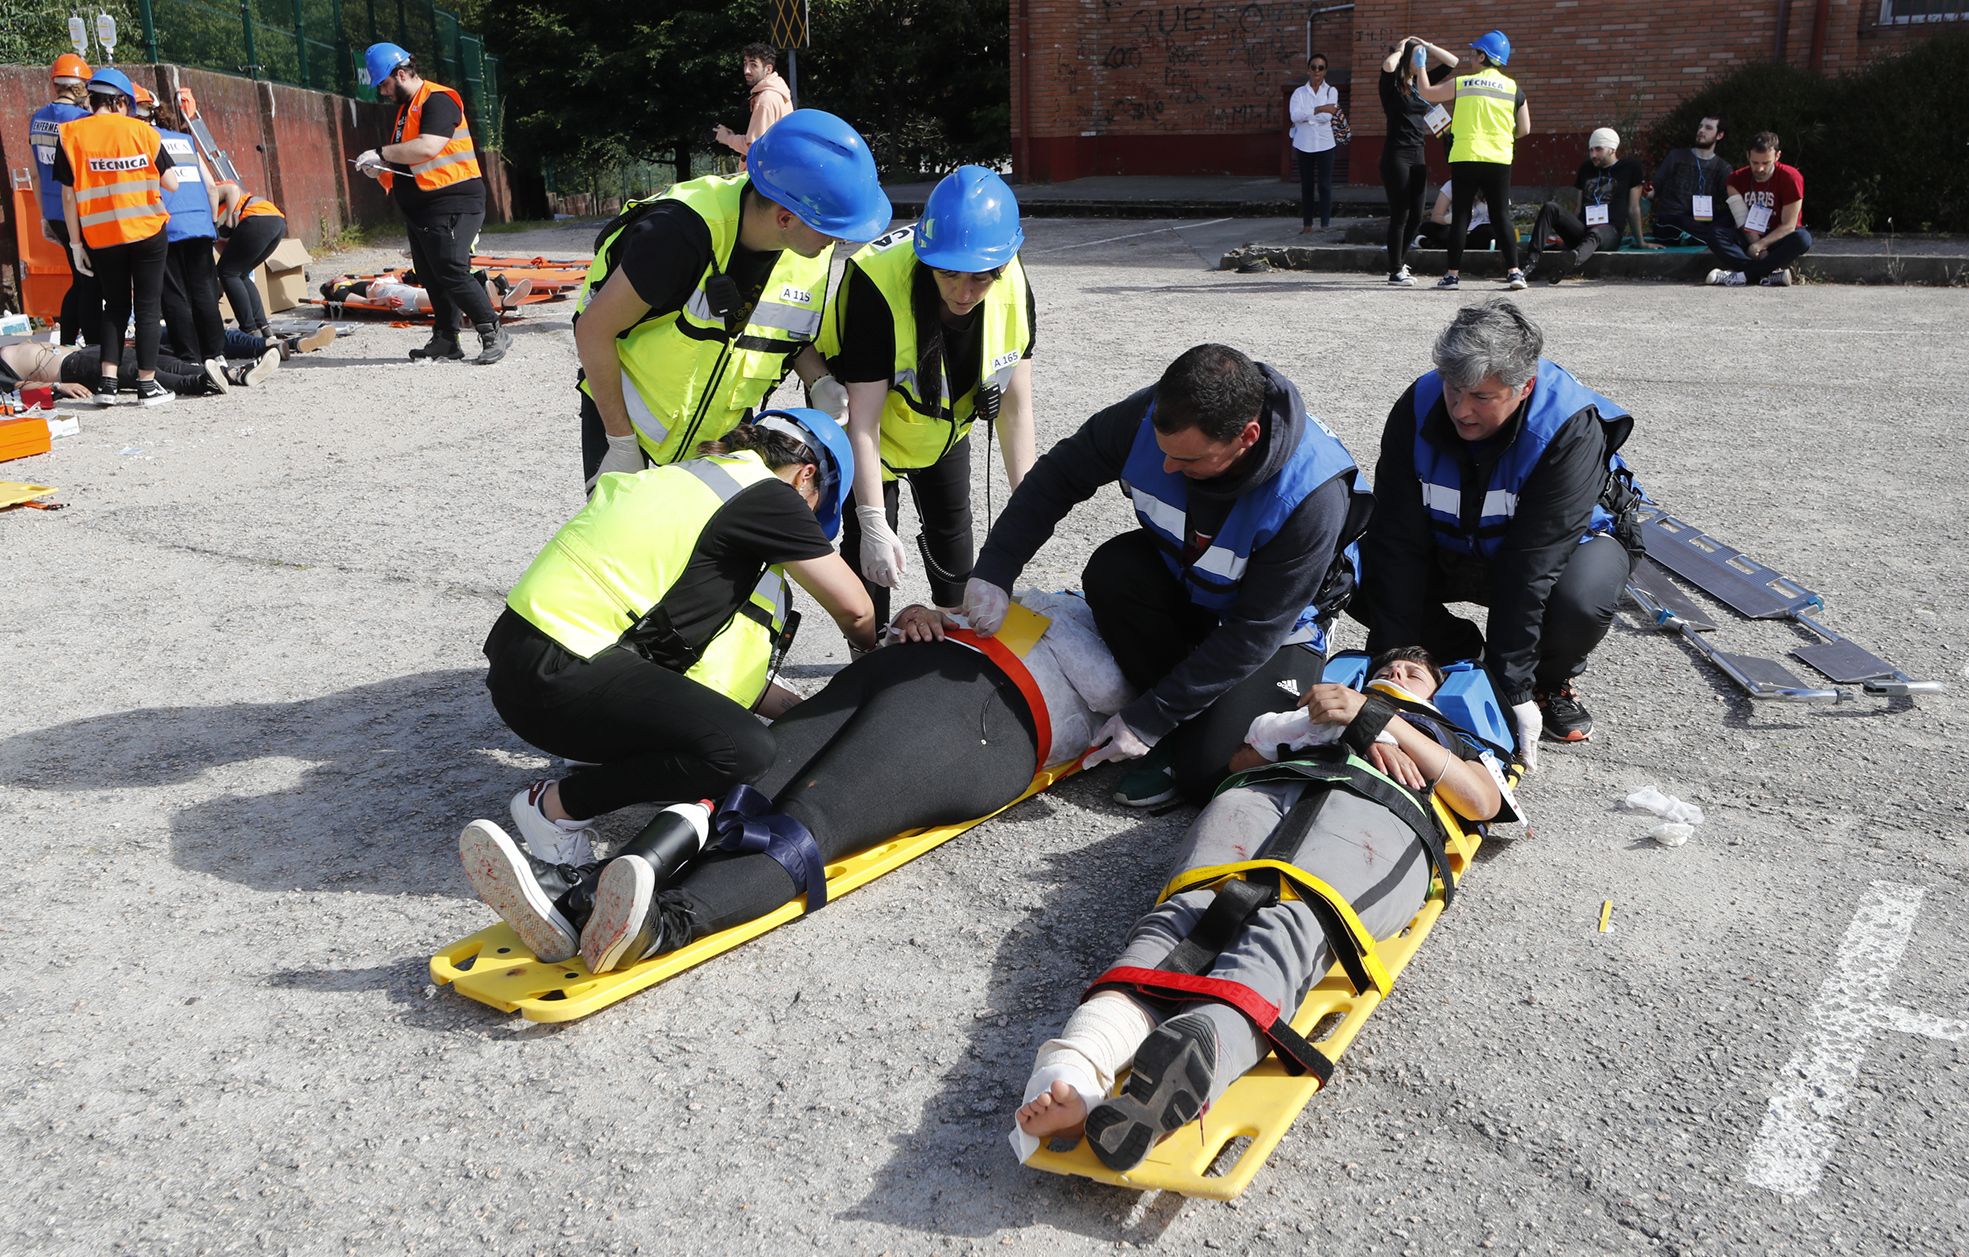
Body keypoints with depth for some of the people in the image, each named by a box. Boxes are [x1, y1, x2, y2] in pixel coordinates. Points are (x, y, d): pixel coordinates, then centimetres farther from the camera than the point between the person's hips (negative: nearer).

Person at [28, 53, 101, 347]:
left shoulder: (37, 119, 10)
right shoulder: (82, 119, -14)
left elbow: (37, 174, 15)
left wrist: (45, 216, 22)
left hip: (54, 212, 8)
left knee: (80, 281, 18)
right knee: (91, 285, -2)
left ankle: (65, 345, 21)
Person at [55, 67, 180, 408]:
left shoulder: (71, 134, -1)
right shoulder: (141, 131, -3)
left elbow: (68, 194, -2)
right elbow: (171, 183, -5)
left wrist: (75, 243, 4)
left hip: (100, 237, 2)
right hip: (147, 232, -2)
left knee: (115, 306, 15)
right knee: (148, 306, 6)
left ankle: (107, 383, 5)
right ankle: (147, 385, 5)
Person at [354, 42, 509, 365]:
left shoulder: (437, 100, -11)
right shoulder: (406, 108, 21)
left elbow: (428, 147, -25)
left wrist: (381, 153, -17)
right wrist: (380, 170, 7)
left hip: (452, 203, -10)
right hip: (421, 208, 10)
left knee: (451, 272, -16)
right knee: (431, 275, 9)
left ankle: (494, 334, -8)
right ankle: (445, 341, 14)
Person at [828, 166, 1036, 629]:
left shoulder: (1014, 288, -26)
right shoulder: (878, 284, -40)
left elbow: (1016, 406, -16)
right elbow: (862, 419, -36)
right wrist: (873, 522, -38)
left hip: (946, 428, 5)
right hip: (875, 430, -4)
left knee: (953, 538, 19)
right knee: (870, 552, -8)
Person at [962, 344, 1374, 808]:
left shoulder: (1313, 497, -36)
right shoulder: (1152, 415, -25)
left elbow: (1253, 634, -29)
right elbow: (1058, 475, -11)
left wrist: (1148, 720, -28)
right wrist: (994, 571, -23)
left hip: (1277, 628, -5)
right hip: (1182, 582, 5)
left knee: (1203, 766, -24)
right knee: (1111, 570, -28)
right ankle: (1179, 730, -11)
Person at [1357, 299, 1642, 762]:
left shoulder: (1571, 427, -32)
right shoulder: (1418, 407, -22)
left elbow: (1533, 560, -37)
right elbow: (1399, 540, -25)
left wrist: (1513, 687, -37)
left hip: (1567, 543, -3)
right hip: (1453, 551, 3)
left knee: (1581, 601, -38)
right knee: (1358, 572, -22)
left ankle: (1550, 682, -2)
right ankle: (1460, 652, 4)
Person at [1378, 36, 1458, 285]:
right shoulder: (1392, 86, -6)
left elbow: (1452, 61, 19)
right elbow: (1388, 65, -29)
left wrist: (1426, 45, 10)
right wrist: (1400, 49, -9)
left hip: (1418, 155, 7)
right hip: (1396, 155, -7)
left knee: (1416, 217, 9)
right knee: (1400, 215, -4)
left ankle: (1398, 263, 25)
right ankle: (1395, 271, 4)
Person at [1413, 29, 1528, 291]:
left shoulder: (1462, 84, 1)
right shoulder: (1513, 89, 4)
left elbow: (1426, 93, 12)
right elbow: (1524, 129, 5)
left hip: (1464, 159, -1)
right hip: (1499, 161, 1)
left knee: (1460, 216, 5)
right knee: (1502, 216, 5)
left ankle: (1453, 273, 4)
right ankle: (1514, 272, -2)